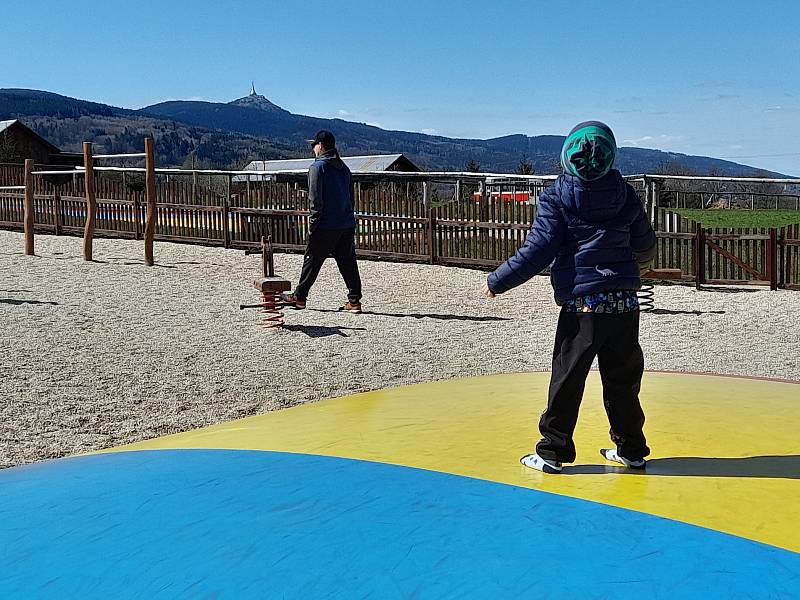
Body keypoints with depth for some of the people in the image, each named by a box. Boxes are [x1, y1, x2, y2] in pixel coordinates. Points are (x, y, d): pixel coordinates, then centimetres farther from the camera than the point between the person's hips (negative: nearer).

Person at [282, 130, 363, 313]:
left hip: (325, 226, -6)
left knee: (312, 260, 6)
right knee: (348, 262, 6)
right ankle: (354, 301, 4)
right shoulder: (344, 168, 13)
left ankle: (299, 296, 17)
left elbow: (315, 198, -14)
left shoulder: (318, 167, -9)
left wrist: (313, 222, -9)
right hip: (347, 225, 6)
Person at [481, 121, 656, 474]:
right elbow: (646, 246, 16)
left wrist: (497, 282, -1)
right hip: (624, 304, 4)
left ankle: (553, 451, 9)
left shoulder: (556, 198, -6)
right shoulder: (626, 195, 7)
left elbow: (537, 252, -11)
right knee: (622, 379, 14)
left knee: (567, 379, 4)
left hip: (581, 303, -4)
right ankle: (632, 449, 24)